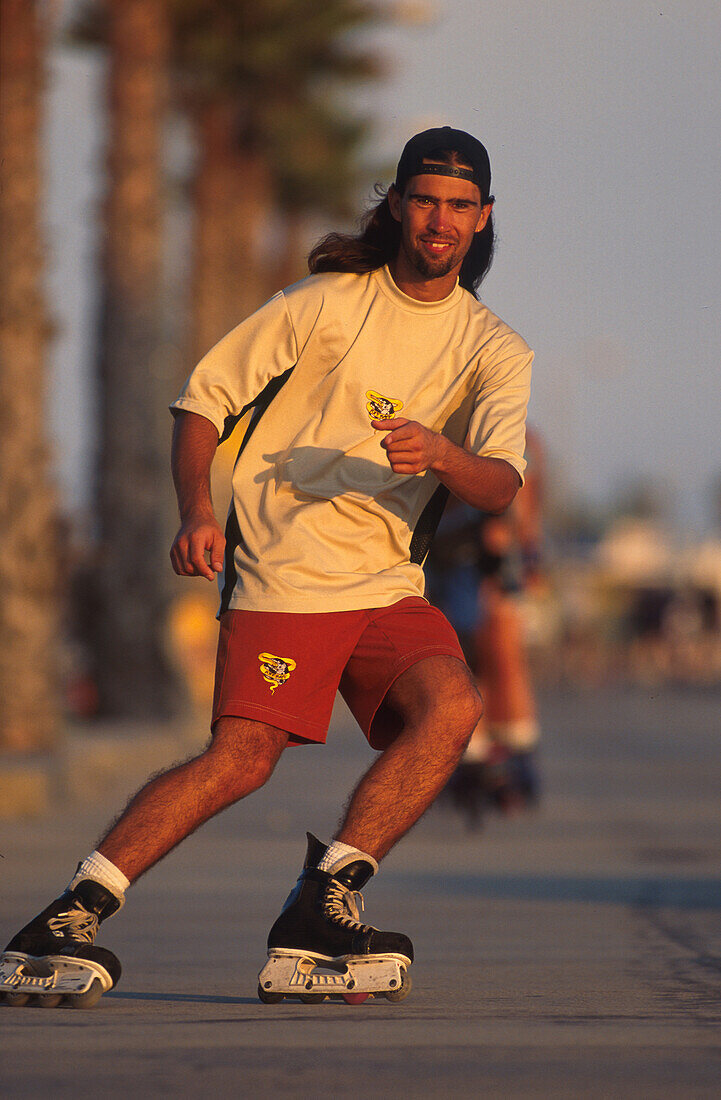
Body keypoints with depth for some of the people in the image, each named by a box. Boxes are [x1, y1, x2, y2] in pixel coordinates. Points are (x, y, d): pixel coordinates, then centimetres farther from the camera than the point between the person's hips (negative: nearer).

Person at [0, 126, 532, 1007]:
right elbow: (201, 400, 5)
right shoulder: (326, 302, 1)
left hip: (389, 585, 4)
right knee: (243, 756, -21)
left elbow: (499, 486, -7)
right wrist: (196, 511, -11)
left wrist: (443, 456, -29)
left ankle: (320, 906, -20)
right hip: (280, 576, -4)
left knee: (452, 705, -25)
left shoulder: (495, 351, 8)